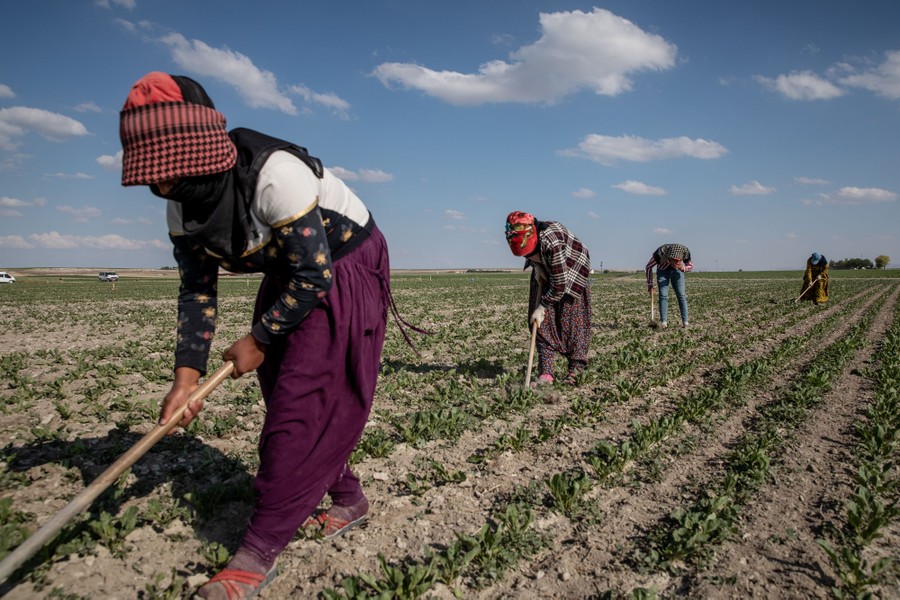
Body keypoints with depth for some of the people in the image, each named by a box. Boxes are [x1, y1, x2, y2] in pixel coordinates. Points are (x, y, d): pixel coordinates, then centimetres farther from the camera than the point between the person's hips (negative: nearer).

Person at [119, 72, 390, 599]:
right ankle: (348, 499, 27)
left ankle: (261, 551, 0)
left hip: (345, 272, -8)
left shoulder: (275, 175, -32)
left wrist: (258, 339, -15)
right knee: (283, 391, 9)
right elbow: (197, 289, 1)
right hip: (290, 274, 8)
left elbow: (315, 274, -26)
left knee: (301, 401, -11)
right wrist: (187, 373, -9)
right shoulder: (182, 202, -7)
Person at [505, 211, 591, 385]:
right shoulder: (523, 237, -19)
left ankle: (576, 370, 7)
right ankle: (546, 373, -4)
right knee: (542, 321, -4)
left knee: (571, 320, -6)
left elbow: (560, 284, -34)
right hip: (544, 271, 6)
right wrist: (536, 267, -10)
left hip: (571, 273, -6)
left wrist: (542, 307, -27)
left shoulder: (552, 242, -40)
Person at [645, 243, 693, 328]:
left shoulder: (685, 252, -30)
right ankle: (663, 321, -17)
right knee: (663, 295, -15)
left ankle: (685, 321, -9)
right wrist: (650, 284, -14)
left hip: (677, 270, 1)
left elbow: (690, 267, -10)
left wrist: (683, 268, -34)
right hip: (662, 270, -1)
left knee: (681, 295, -10)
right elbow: (648, 267, -20)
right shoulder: (660, 252, -36)